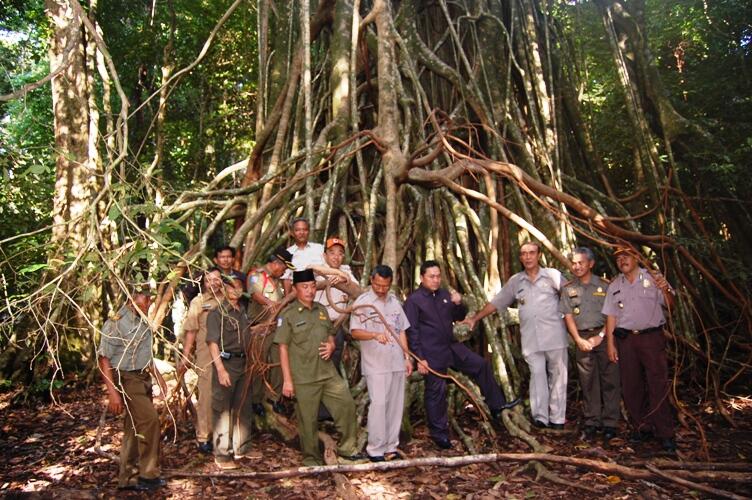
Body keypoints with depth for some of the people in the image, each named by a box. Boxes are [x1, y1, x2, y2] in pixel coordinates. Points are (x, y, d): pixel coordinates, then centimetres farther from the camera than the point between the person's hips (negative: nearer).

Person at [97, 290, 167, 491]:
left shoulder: (142, 322, 9)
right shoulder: (115, 324, -14)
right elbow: (104, 359, -16)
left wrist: (158, 376, 18)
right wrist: (112, 392, -21)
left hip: (143, 378, 8)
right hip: (126, 380, -8)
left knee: (135, 429, 11)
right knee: (149, 419, -15)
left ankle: (128, 478, 22)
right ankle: (148, 474, -2)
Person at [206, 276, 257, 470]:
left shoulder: (243, 312, 12)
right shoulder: (217, 313, -9)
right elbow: (213, 343, -16)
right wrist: (220, 369, -23)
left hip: (243, 364, 7)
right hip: (226, 363, -7)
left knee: (243, 408, 15)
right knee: (222, 410, 1)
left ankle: (241, 447, 29)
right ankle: (222, 454, 10)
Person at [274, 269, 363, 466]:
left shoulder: (321, 310, 11)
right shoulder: (288, 315, -7)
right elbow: (283, 348, -8)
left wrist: (331, 346, -3)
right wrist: (287, 379, -11)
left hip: (329, 373, 5)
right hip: (303, 379, -5)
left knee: (347, 405, 3)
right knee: (308, 420, 5)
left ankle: (347, 448, 21)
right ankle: (311, 459, 24)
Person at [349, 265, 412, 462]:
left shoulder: (394, 301, 13)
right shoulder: (362, 302, -5)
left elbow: (401, 331, 16)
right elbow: (355, 332, -14)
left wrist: (407, 357, 11)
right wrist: (375, 335, -31)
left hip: (397, 362, 6)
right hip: (375, 364, -6)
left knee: (396, 405, 8)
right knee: (378, 404, -8)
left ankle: (390, 446, 19)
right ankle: (375, 449, 3)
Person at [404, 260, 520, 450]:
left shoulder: (444, 294, 8)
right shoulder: (413, 300, -12)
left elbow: (459, 317, 17)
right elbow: (412, 332, -14)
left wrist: (459, 304, -6)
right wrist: (419, 358, -17)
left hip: (452, 346, 7)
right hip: (431, 354, -7)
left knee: (482, 365, 9)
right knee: (436, 392, 0)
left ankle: (496, 405, 22)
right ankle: (439, 434, 14)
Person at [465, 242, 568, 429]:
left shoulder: (553, 275, 3)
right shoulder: (515, 281, 11)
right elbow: (495, 303, 15)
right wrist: (475, 319, 11)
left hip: (554, 335, -1)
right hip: (531, 338, 2)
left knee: (557, 375, 4)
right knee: (537, 373, -7)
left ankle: (557, 418, 11)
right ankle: (540, 416, -5)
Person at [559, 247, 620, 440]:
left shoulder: (604, 286, 3)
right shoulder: (568, 289, 8)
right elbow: (568, 316, 5)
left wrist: (600, 336, -9)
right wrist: (579, 340, -5)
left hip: (604, 336, -1)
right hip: (582, 338, 2)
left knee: (609, 380, -1)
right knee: (588, 382, 5)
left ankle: (610, 423, 7)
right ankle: (592, 422, 13)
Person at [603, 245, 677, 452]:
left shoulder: (653, 278, 5)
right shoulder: (614, 285, 12)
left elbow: (670, 305, 1)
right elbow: (611, 316, 9)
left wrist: (666, 290, -20)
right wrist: (610, 343, 3)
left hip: (652, 336, -3)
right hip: (625, 339, 3)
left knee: (658, 385, -5)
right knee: (631, 387, 5)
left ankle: (665, 433, 2)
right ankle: (640, 427, 17)